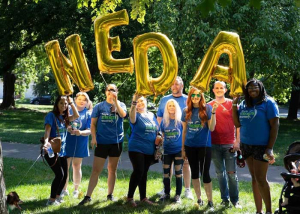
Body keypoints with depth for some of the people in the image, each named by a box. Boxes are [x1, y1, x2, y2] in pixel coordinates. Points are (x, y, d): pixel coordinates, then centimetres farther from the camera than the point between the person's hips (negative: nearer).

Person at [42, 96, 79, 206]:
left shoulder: (64, 117, 11)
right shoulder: (51, 115, -11)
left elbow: (76, 116, 10)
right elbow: (47, 131, -22)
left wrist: (71, 103, 2)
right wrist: (46, 142, -40)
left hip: (62, 151, 8)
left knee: (64, 175, 9)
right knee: (59, 174, -14)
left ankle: (57, 196, 26)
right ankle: (51, 200, -4)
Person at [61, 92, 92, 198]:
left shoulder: (88, 114, 0)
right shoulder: (69, 110, 1)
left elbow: (89, 131, -6)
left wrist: (81, 132, -26)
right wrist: (67, 128, -19)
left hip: (80, 144, 0)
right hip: (67, 142, 0)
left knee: (77, 166, 10)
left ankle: (76, 190, 22)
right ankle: (64, 189, 14)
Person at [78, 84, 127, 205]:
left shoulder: (121, 105, 4)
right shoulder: (99, 107, 2)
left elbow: (123, 114, -19)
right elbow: (93, 124, 3)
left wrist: (115, 101, -20)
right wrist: (94, 138, -8)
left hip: (116, 142, 1)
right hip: (102, 142, -1)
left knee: (112, 169, 10)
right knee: (96, 170, -5)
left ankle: (110, 194, 21)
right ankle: (88, 196, -4)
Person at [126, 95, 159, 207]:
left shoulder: (152, 115, 11)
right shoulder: (136, 115, -6)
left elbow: (157, 130, 21)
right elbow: (132, 117, -32)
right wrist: (134, 101, -44)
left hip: (149, 150, 6)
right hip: (136, 148, -5)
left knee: (144, 173, 12)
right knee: (138, 171, -15)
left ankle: (143, 197, 20)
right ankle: (130, 197, -6)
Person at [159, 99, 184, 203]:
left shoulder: (180, 121, -6)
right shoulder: (164, 121, 3)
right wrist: (161, 146, 8)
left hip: (178, 150, -3)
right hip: (167, 150, 3)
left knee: (178, 173, 3)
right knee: (166, 173, 6)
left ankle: (178, 195, 12)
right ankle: (166, 193, 20)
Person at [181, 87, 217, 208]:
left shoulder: (207, 108, -4)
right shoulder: (186, 111, 5)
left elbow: (211, 128, -10)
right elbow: (184, 130, 10)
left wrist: (213, 112, -21)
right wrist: (183, 148, 10)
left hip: (204, 145, -4)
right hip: (190, 146, 4)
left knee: (205, 173, -5)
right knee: (194, 172, 10)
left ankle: (210, 201, 3)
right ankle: (199, 198, 21)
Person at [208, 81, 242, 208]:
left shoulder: (232, 104, 2)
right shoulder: (209, 106, 7)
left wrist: (237, 141, -6)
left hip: (229, 144, -2)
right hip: (214, 144, 2)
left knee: (232, 173, -1)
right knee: (220, 173, 8)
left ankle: (235, 199, 7)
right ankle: (225, 198, 16)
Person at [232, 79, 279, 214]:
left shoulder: (268, 103, -6)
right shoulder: (243, 104, 10)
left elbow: (275, 125, -9)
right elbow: (237, 124, 8)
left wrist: (270, 148, -15)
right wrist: (234, 105, -1)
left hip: (261, 146, -5)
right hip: (246, 145, 6)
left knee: (260, 178, -9)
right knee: (254, 178, 9)